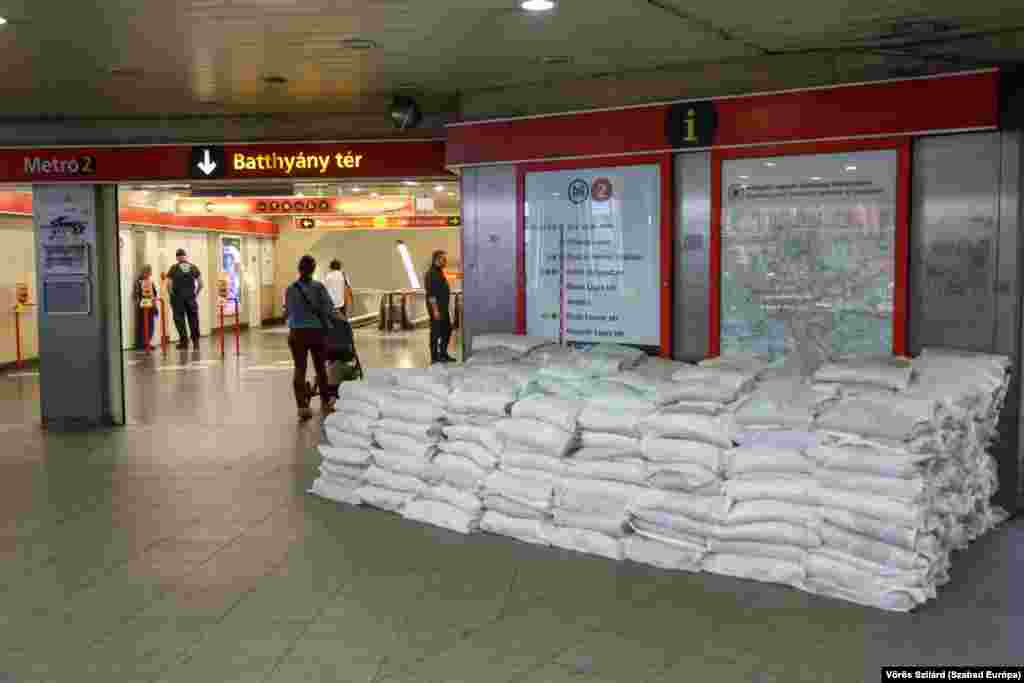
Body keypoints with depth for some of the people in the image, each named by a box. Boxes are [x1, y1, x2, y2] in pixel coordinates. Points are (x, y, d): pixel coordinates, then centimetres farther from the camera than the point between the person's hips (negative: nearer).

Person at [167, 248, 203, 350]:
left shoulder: (174, 268, -2)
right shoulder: (193, 268, 5)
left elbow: (169, 284, -8)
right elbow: (200, 284, 2)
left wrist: (172, 295, 3)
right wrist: (196, 294, 11)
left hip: (178, 297, -2)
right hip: (191, 297, 2)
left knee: (179, 319, 4)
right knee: (193, 319, 10)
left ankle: (184, 341, 2)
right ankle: (196, 341, 12)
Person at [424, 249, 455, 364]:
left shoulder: (440, 272, 15)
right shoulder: (431, 273, -15)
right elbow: (431, 294, -21)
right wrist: (435, 310, -24)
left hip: (444, 307, 10)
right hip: (436, 307, -10)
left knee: (447, 330, 14)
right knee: (436, 332, -3)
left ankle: (443, 354, 24)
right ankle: (435, 357, 3)